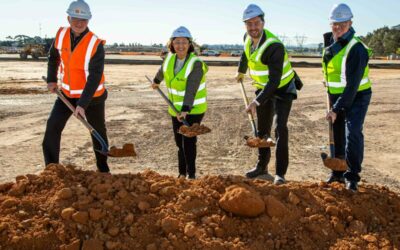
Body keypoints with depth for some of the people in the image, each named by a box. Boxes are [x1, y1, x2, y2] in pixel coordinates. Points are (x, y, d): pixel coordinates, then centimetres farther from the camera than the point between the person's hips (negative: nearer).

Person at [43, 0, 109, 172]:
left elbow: (94, 78, -27)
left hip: (92, 96, -4)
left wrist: (82, 104, -32)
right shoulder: (61, 35, -7)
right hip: (67, 93, 4)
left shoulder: (96, 45, -23)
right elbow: (53, 56, 15)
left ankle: (103, 169, 29)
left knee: (98, 132, 9)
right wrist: (52, 79, 9)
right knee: (52, 127, -8)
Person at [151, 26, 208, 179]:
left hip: (194, 108, -5)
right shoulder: (170, 58, -3)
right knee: (179, 142, 11)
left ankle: (191, 174, 6)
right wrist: (156, 81, 39)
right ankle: (182, 172, 25)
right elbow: (162, 70, 21)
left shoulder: (196, 63, -21)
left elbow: (191, 89, -33)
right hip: (176, 109, 5)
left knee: (189, 142, -9)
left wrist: (185, 109, -44)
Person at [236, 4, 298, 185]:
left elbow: (274, 81, -37)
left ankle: (280, 173, -12)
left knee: (280, 128, -19)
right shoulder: (248, 38, -7)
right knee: (262, 129, 13)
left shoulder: (274, 46, -32)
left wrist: (256, 102, -43)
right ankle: (262, 166, 28)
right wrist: (241, 71, 31)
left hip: (283, 89, -7)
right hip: (263, 88, 7)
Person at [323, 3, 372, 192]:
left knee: (352, 134, -17)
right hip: (337, 96, 7)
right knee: (337, 134, 10)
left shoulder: (356, 49, -24)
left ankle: (352, 177, -5)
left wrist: (336, 109, -28)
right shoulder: (329, 39, 1)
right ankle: (337, 171, 23)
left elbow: (352, 86, -27)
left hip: (356, 97, -7)